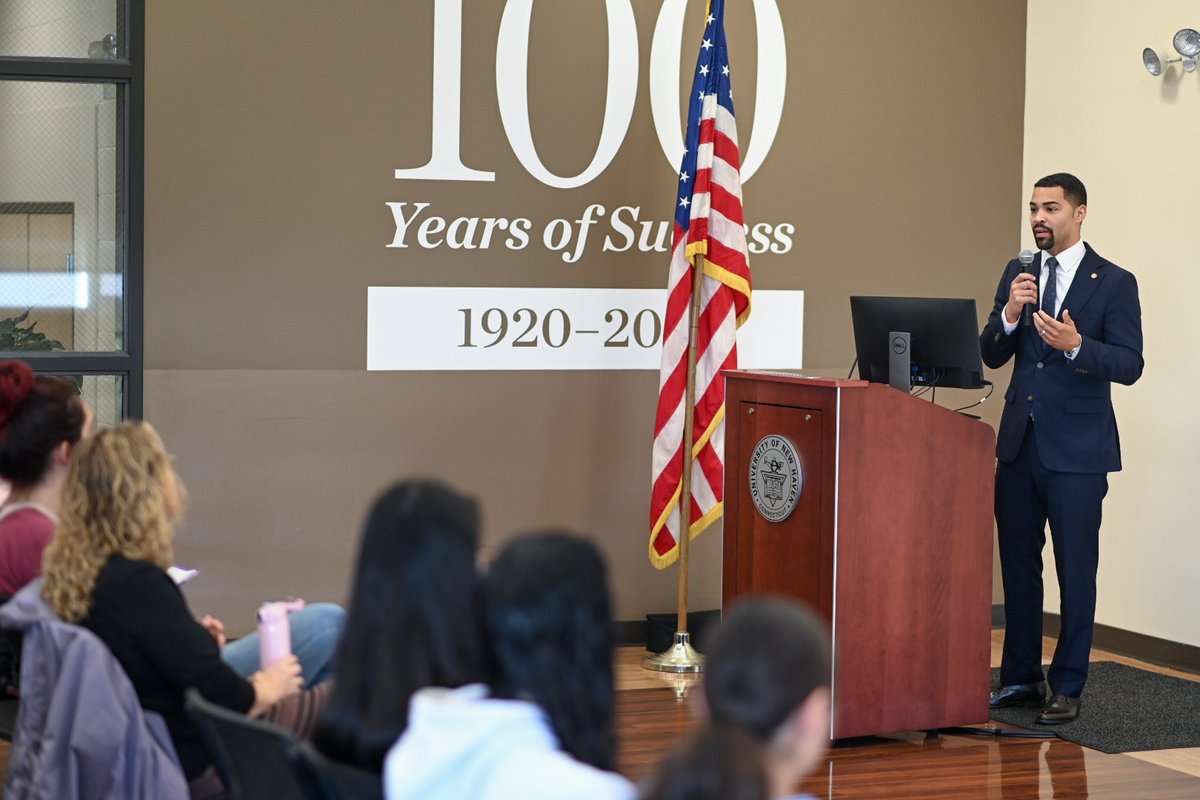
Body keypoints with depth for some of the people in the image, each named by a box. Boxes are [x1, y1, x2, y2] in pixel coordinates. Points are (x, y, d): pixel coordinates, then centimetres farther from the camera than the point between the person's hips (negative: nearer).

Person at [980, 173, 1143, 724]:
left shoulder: (1114, 283, -5)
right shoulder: (1018, 273, 10)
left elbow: (1129, 365, -11)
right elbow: (990, 356, 7)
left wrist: (1076, 345, -27)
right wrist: (1009, 316, -12)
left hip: (1077, 449, -5)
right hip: (1020, 442, 5)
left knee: (1076, 571, 0)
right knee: (1018, 565, 11)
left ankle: (1067, 688, 8)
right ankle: (1020, 678, 22)